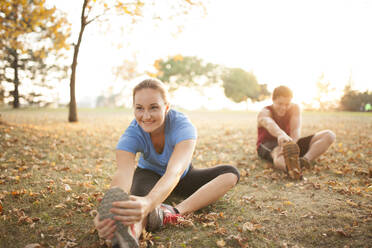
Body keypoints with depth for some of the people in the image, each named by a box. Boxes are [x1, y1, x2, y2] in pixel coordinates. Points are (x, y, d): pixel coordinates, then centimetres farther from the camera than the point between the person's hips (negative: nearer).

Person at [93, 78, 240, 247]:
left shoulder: (183, 126, -34)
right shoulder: (131, 135, -28)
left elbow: (174, 172, -51)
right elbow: (123, 173, -47)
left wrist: (149, 203, -73)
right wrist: (109, 210, -70)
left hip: (183, 178, 1)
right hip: (150, 174, -1)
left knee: (231, 173, -25)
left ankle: (175, 212, -42)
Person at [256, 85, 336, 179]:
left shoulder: (294, 108, -5)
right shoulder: (264, 112, -15)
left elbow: (296, 130, -22)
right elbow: (269, 124, -41)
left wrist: (291, 145, -44)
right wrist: (280, 135, -65)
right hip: (268, 146, -4)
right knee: (278, 153, -44)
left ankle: (305, 160, -41)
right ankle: (290, 168, -81)